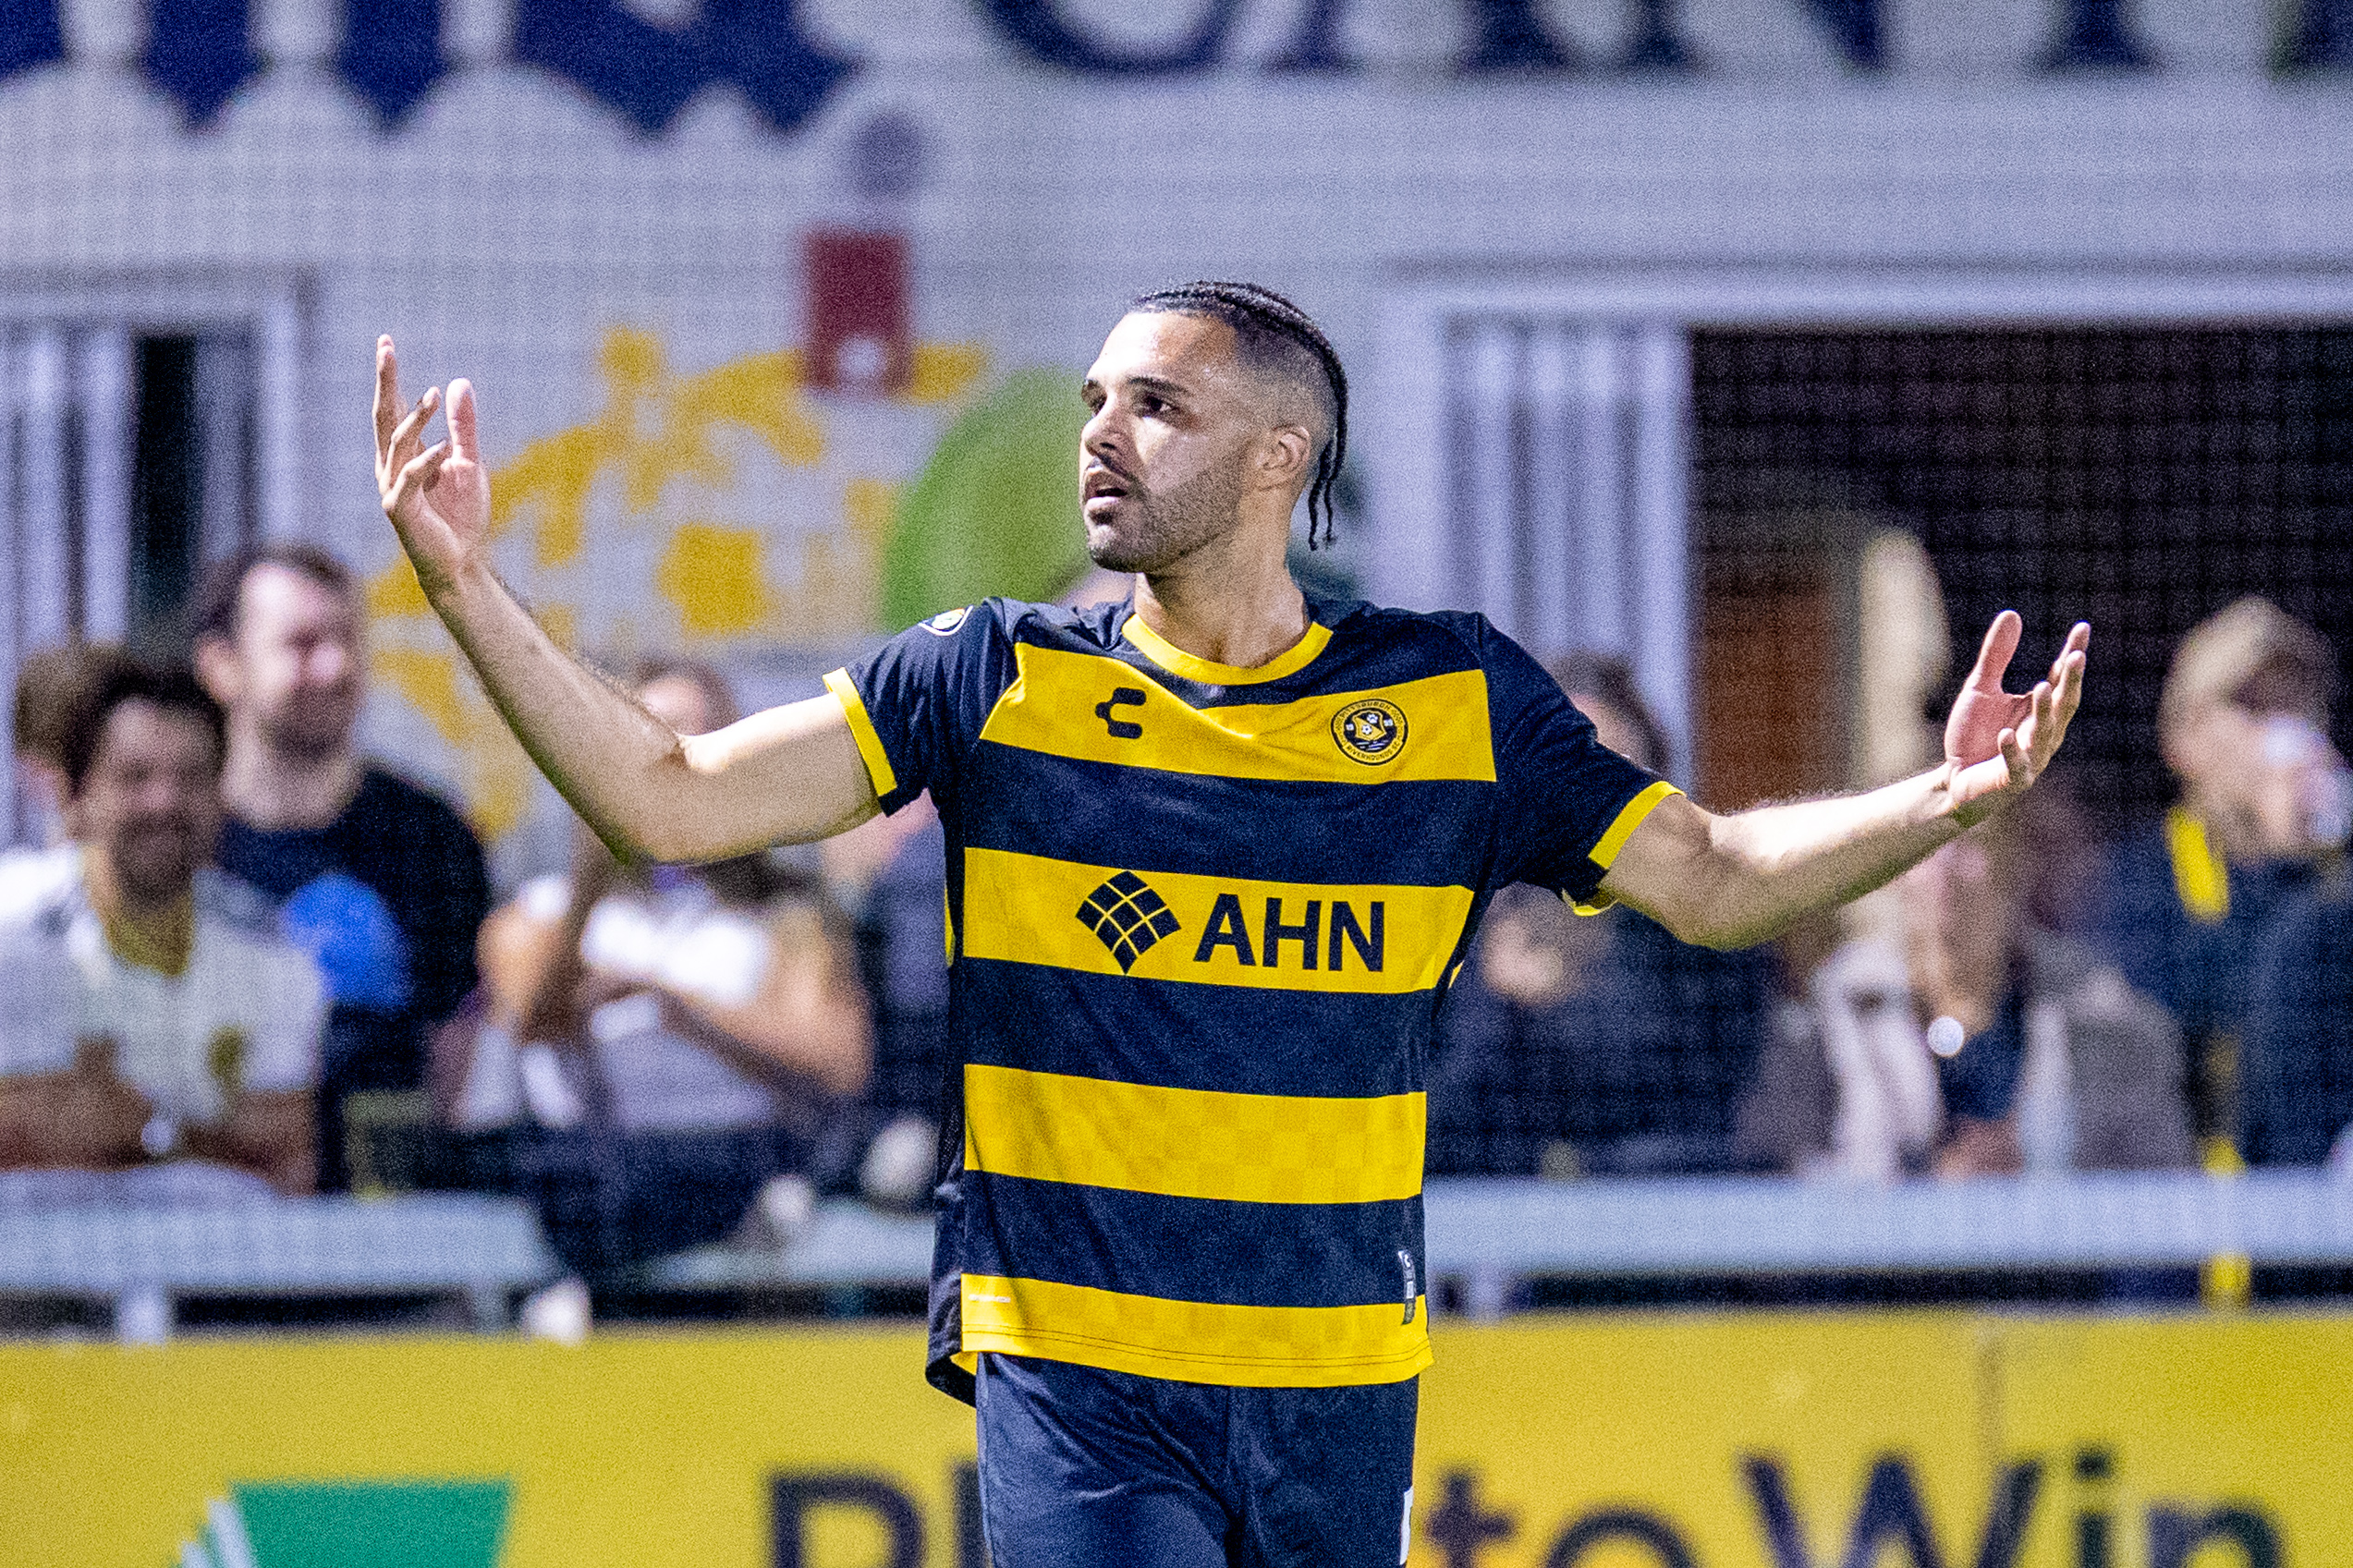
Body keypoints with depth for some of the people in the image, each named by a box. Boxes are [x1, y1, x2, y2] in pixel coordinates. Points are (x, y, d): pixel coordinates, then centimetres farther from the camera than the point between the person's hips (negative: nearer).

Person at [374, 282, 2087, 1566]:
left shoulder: (1455, 696, 5)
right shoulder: (997, 680, 2)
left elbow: (1716, 880, 10)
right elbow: (671, 799, -1)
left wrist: (1943, 802, -6)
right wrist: (466, 584, -11)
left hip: (1339, 1394, 2)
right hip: (1073, 1380, -2)